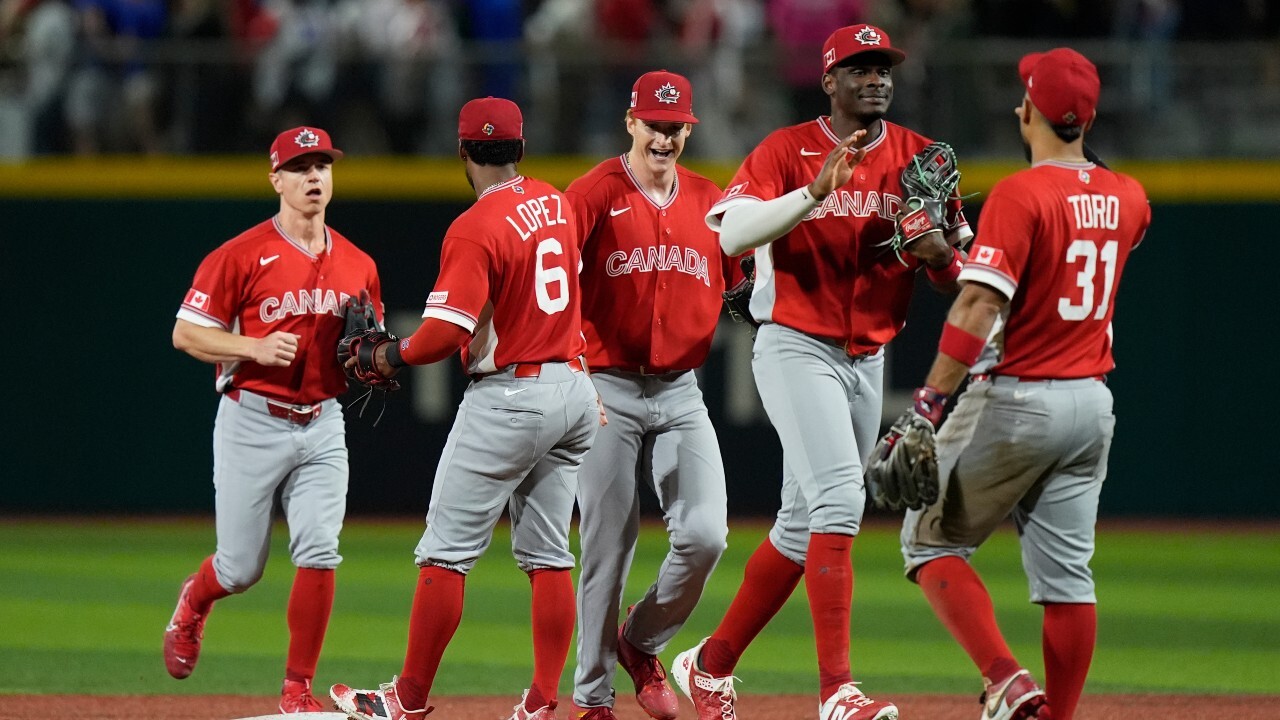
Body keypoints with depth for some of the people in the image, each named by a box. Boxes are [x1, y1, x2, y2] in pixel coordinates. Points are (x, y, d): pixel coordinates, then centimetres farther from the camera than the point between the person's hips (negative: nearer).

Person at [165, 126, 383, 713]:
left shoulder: (358, 267, 8)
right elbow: (186, 334, -7)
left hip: (322, 427, 3)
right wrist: (256, 347, -21)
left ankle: (298, 689, -1)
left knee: (318, 554, -10)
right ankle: (193, 603, 40)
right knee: (242, 567, 4)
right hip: (252, 423, -3)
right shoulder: (241, 256, -7)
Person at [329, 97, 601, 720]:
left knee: (446, 551, -1)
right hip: (573, 387, 8)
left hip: (508, 398, -8)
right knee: (547, 555, 9)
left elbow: (446, 333, -22)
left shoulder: (474, 229, -17)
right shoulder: (555, 204, 9)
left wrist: (394, 356, -4)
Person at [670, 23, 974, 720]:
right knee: (839, 498, -22)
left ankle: (711, 663, 26)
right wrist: (815, 193, -29)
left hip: (869, 360, 6)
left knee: (803, 524, 11)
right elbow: (732, 232, -19)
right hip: (797, 349, -6)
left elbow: (958, 268, 7)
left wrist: (940, 251, -16)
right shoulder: (787, 151, -6)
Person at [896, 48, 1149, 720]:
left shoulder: (1020, 194, -15)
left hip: (1014, 400, -6)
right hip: (1092, 403, 6)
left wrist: (927, 403, -26)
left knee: (930, 539, 5)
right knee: (1067, 572, 8)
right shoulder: (1127, 198, 5)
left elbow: (980, 305, -24)